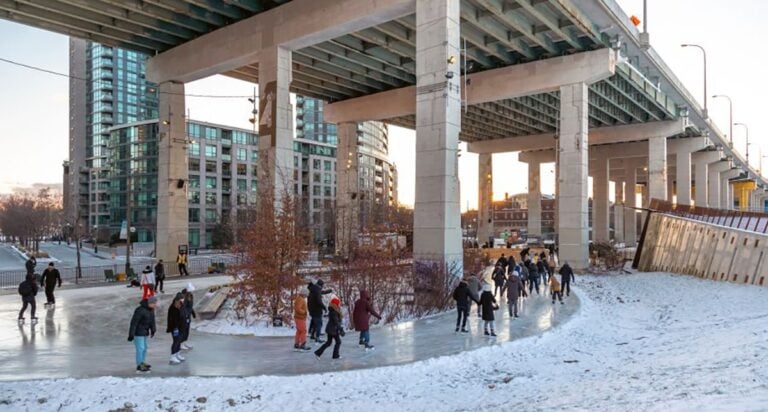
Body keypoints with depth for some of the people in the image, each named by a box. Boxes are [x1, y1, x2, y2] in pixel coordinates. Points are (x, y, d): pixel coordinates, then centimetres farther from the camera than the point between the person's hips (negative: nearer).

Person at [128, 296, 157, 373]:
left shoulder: (151, 309, -2)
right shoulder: (140, 310, -28)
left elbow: (152, 319, 11)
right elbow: (134, 322, -24)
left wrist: (153, 330, 15)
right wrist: (131, 334, -22)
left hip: (145, 332, 9)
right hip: (138, 332, -9)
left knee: (145, 347, 17)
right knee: (140, 348, -3)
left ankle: (142, 362, 32)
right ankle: (139, 366, 9)